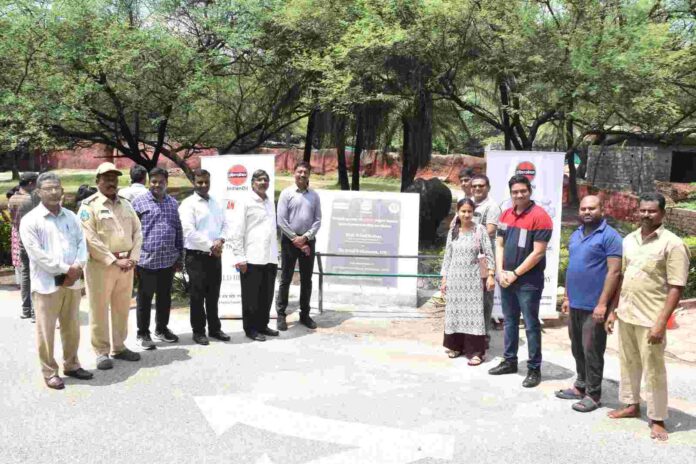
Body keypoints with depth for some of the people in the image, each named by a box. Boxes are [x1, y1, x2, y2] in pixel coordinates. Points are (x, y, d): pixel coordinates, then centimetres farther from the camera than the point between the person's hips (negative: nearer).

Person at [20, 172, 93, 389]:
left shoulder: (71, 217, 11)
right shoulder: (30, 220, -6)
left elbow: (81, 243, 6)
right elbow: (37, 253, -13)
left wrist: (77, 268, -11)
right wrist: (65, 269, -15)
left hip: (72, 281, 5)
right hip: (47, 284, -5)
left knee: (72, 327, 14)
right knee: (46, 330, 2)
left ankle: (71, 364, 28)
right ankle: (49, 372, 13)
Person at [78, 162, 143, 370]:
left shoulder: (126, 205, 13)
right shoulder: (89, 205, -6)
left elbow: (137, 232, 11)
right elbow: (90, 239, -13)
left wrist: (132, 258, -4)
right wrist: (114, 261, -15)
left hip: (126, 264, 6)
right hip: (100, 265, -6)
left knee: (122, 308, 13)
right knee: (99, 310, 2)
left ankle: (118, 347, 25)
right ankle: (101, 351, 12)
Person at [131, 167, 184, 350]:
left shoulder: (173, 203, 11)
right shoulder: (139, 202, -2)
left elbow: (179, 231, 15)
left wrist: (180, 258, 13)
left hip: (169, 260, 4)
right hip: (146, 260, -4)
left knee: (165, 297, 14)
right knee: (144, 299, 5)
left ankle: (162, 329, 29)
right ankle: (143, 333, 16)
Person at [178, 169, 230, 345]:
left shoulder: (216, 203, 13)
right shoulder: (188, 204, -9)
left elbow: (224, 224, 12)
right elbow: (189, 232, -17)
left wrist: (221, 240, -9)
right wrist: (210, 246, -16)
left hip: (215, 255, 6)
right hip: (197, 256, -6)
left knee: (213, 294, 14)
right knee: (197, 295, 4)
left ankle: (214, 328, 25)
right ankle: (198, 331, 15)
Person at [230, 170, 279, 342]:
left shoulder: (270, 202, 15)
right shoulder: (245, 203, -5)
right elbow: (236, 232, -9)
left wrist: (275, 254, 16)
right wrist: (240, 257, -13)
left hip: (270, 258, 6)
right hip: (252, 258, -6)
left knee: (267, 295, 12)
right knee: (251, 296, 3)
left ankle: (262, 325, 25)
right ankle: (250, 328, 13)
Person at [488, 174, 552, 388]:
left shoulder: (540, 216, -12)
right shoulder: (506, 215, 9)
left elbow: (538, 252, -16)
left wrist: (515, 274, -13)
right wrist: (500, 271, -2)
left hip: (528, 281, -6)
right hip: (506, 279, 7)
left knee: (531, 326, 0)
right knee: (509, 322, 16)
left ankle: (534, 369, 9)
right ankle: (509, 361, 28)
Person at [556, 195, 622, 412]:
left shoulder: (610, 236, -11)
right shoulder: (576, 235, 13)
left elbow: (614, 272, -16)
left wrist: (602, 304, -20)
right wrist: (567, 297, 16)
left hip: (594, 306, -7)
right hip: (575, 304, 8)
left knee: (592, 351, 0)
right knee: (578, 349, 16)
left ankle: (593, 394, 10)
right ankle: (580, 386, 28)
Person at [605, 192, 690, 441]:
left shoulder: (672, 244, -11)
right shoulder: (629, 240, 8)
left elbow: (676, 288, -14)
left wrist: (661, 323, -19)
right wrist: (613, 311, 12)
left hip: (650, 318, -6)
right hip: (626, 314, 6)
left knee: (653, 370, 4)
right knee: (628, 362, 18)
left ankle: (657, 419, 17)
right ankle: (631, 404, 35)